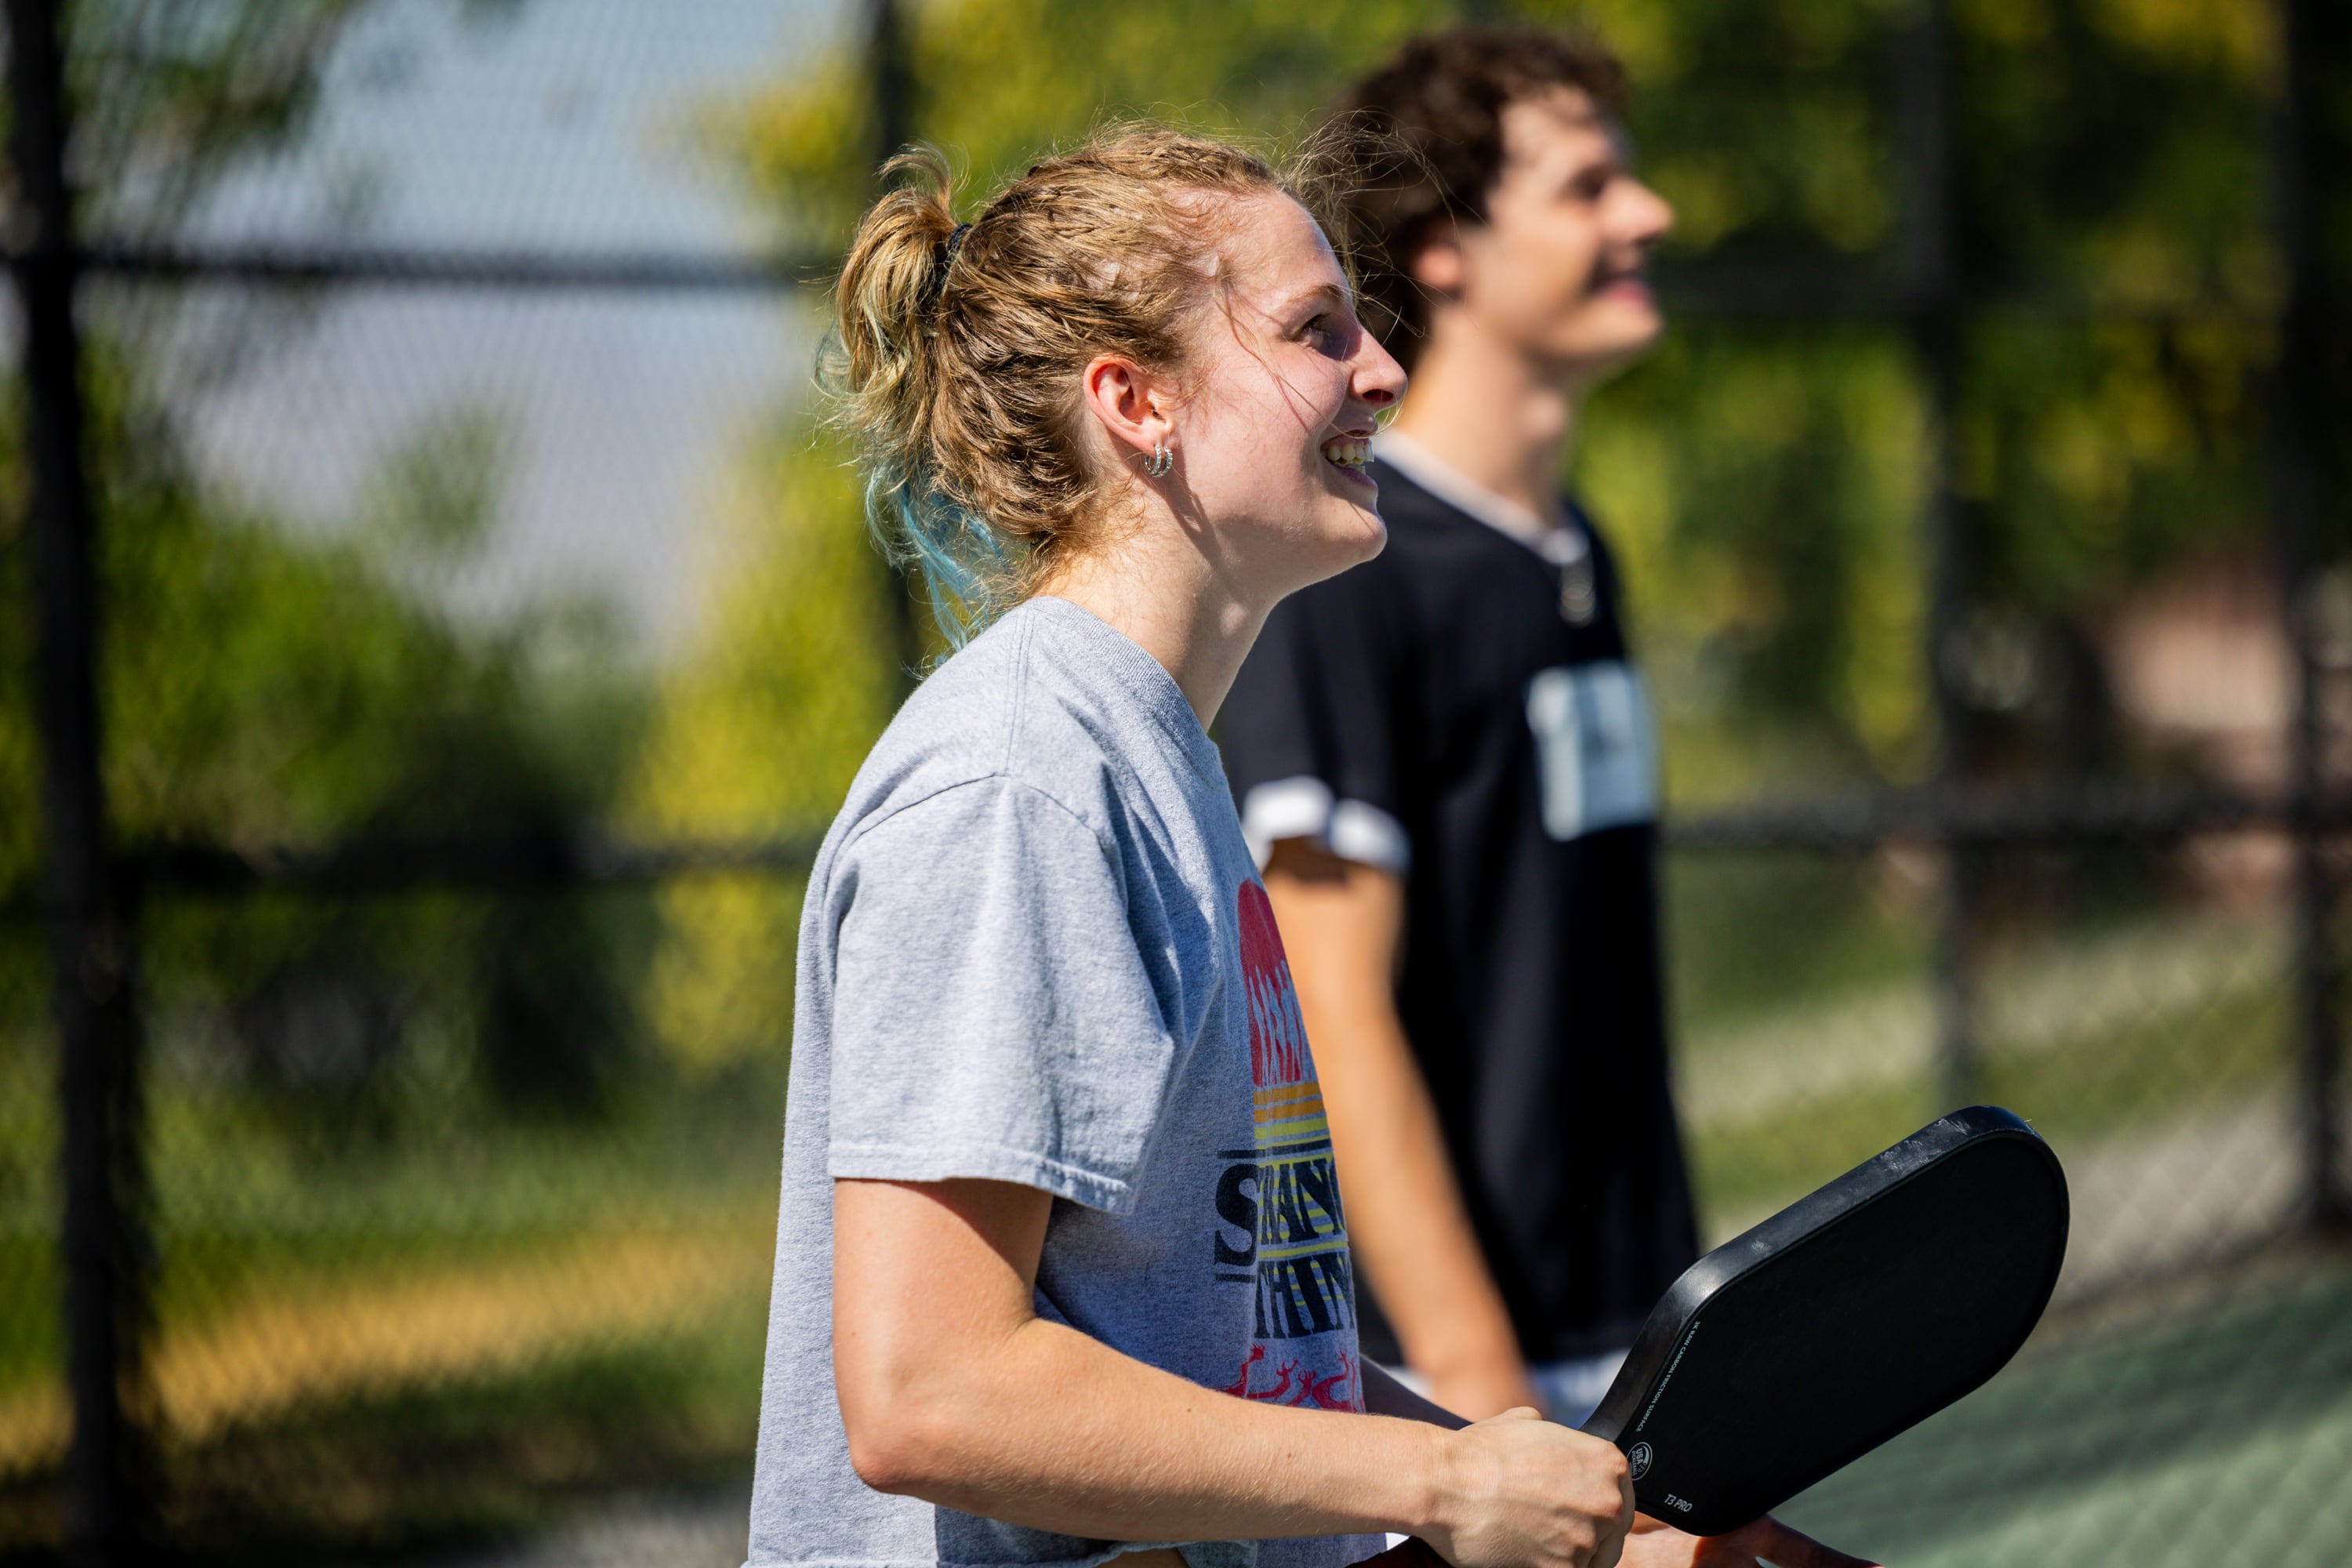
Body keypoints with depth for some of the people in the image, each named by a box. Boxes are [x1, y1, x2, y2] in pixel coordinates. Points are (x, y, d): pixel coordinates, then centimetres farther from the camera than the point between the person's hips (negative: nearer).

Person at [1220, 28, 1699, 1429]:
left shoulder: (1580, 558, 15)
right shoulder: (1342, 569, -12)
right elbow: (1333, 1015, -18)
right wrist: (1477, 1383, -22)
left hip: (1642, 1351, 8)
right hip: (1439, 1378, -8)